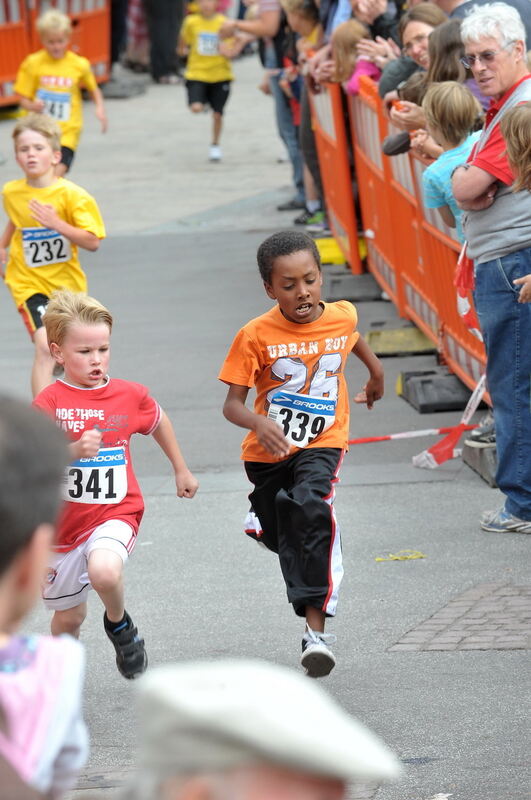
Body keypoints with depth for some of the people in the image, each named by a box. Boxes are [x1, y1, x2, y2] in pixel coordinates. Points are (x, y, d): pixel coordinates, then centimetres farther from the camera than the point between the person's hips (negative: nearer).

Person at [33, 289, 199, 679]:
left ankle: (120, 624, 0)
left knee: (104, 571, -33)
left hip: (114, 514, 0)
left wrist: (182, 470, 30)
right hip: (62, 523, 1)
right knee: (69, 616, 13)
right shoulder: (49, 403, -11)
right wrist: (74, 451, -36)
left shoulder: (130, 396, -2)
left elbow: (159, 422, 20)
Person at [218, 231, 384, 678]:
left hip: (322, 443, -1)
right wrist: (259, 424, -35)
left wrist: (375, 370, 39)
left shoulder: (343, 318, -5)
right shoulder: (256, 336, -14)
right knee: (283, 536, 16)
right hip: (269, 452, 1)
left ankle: (316, 628, -33)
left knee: (311, 508, -29)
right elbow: (232, 404, -14)